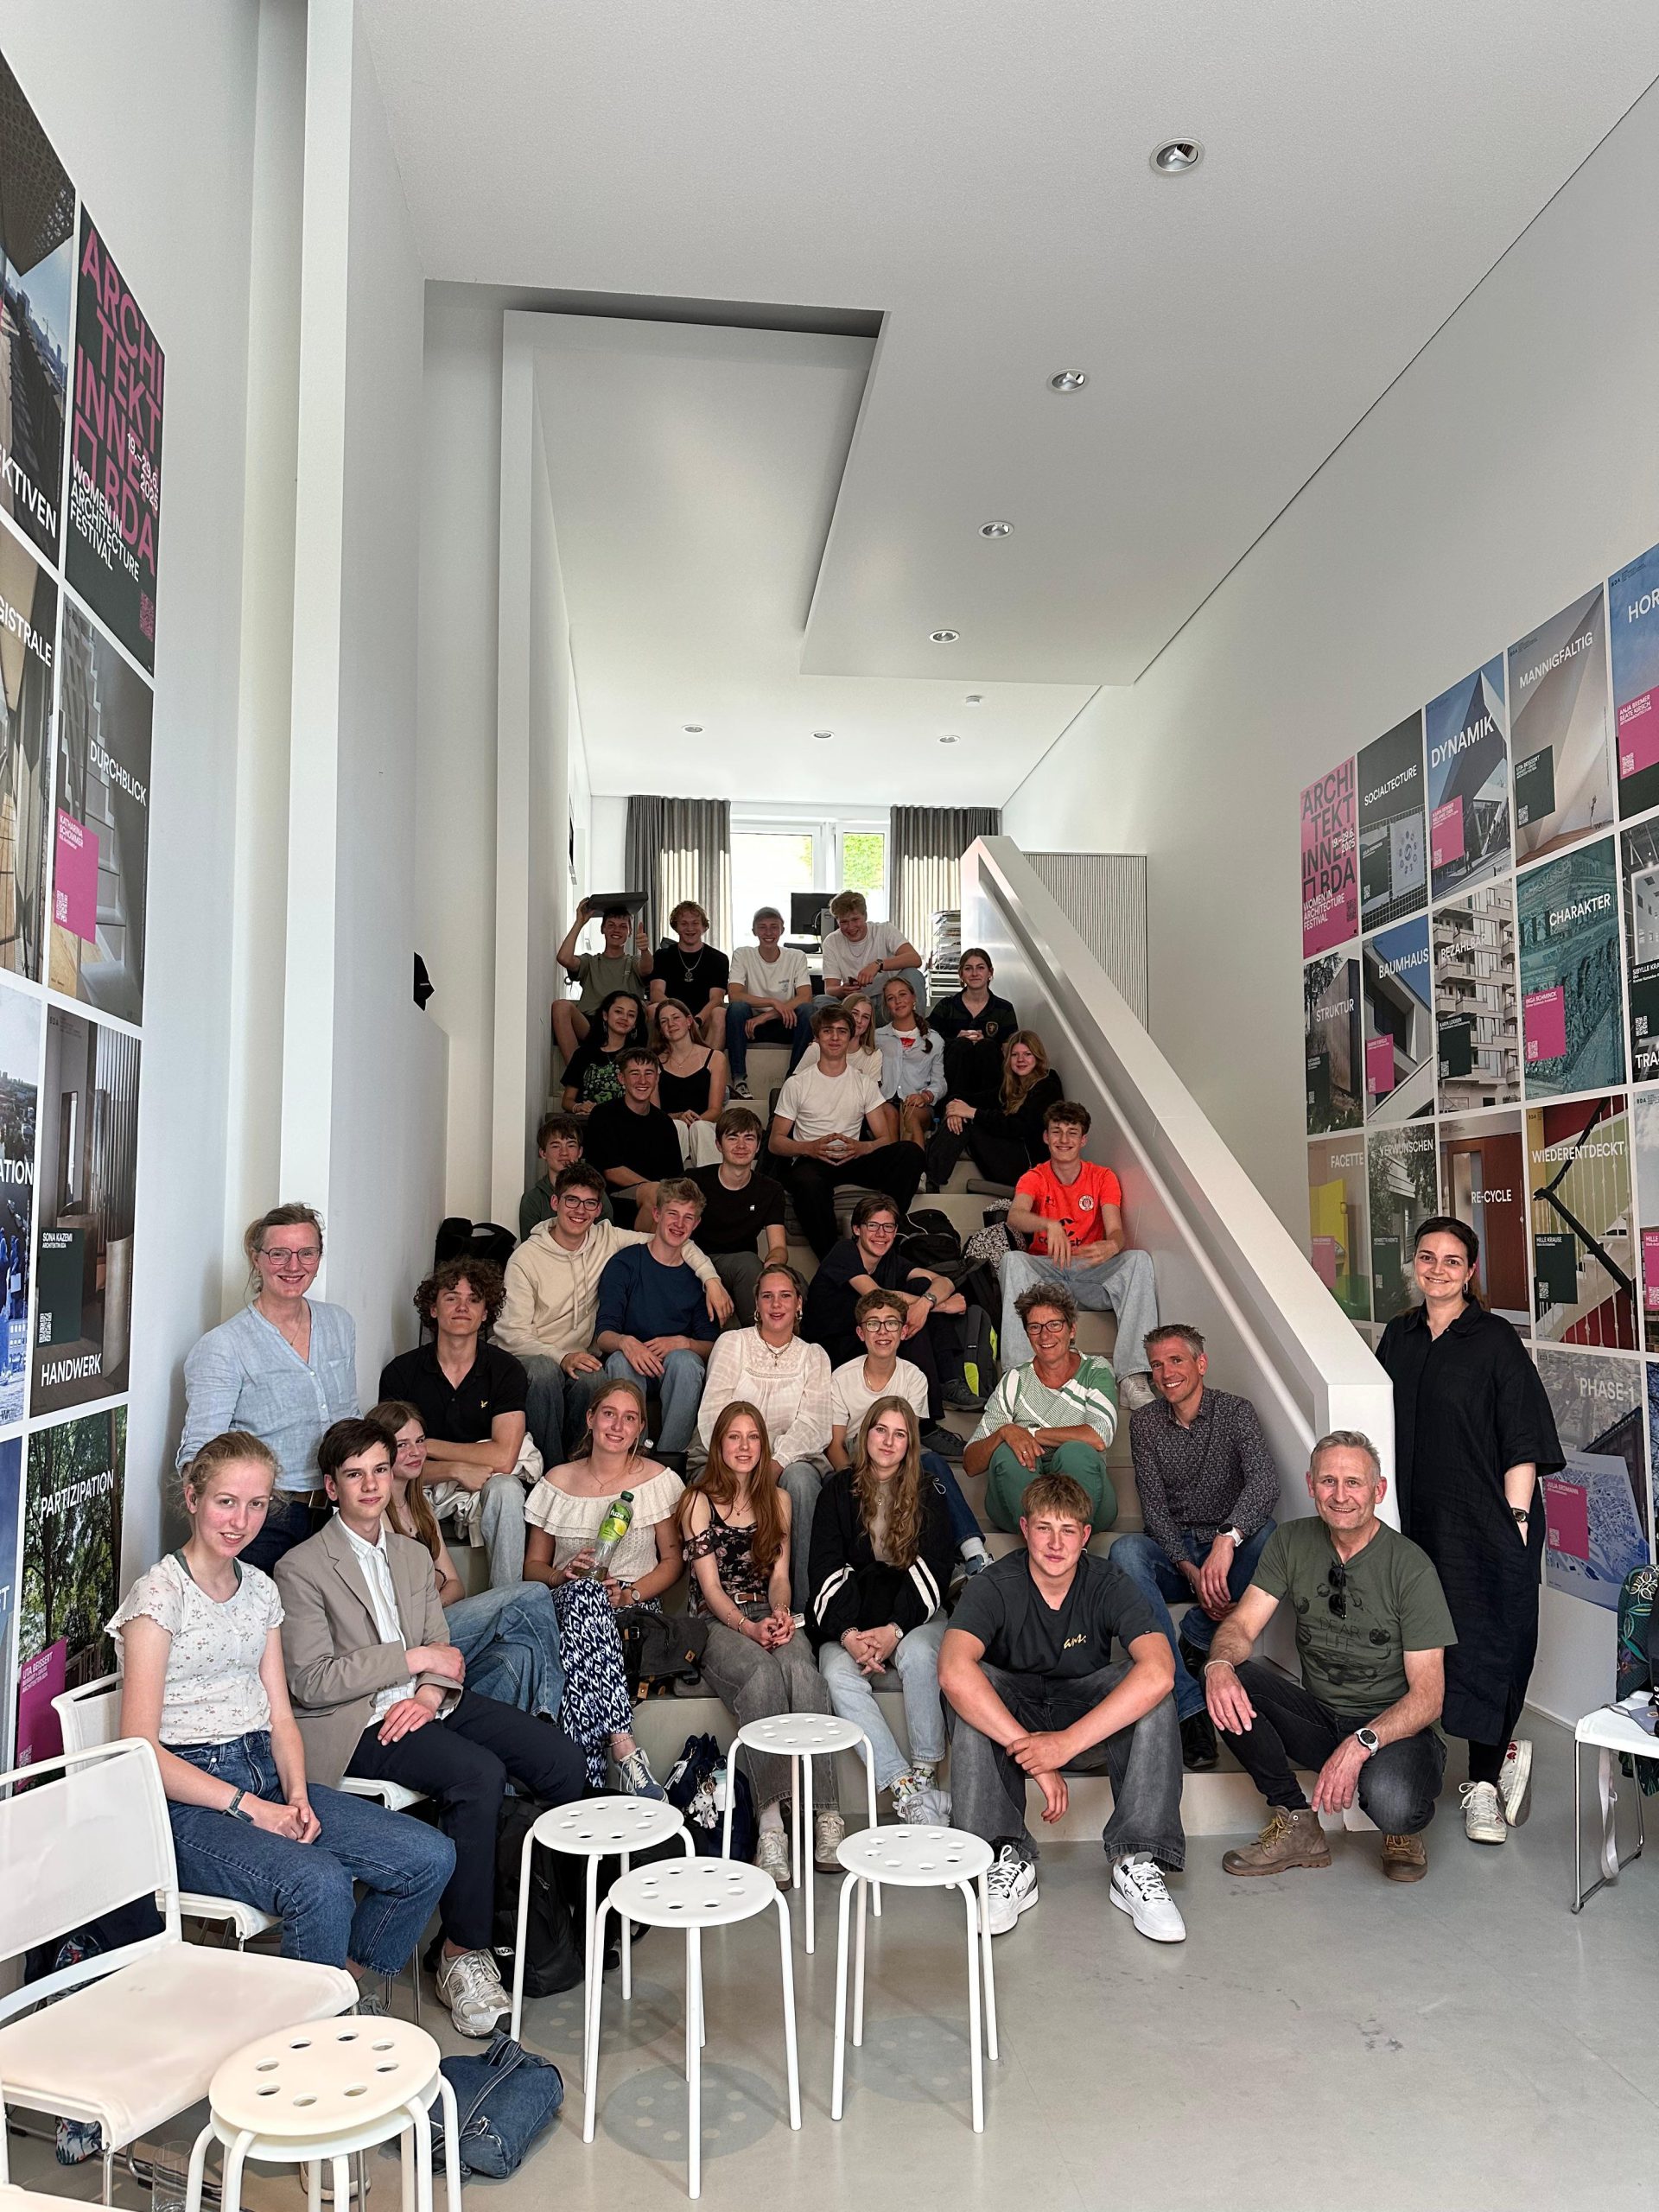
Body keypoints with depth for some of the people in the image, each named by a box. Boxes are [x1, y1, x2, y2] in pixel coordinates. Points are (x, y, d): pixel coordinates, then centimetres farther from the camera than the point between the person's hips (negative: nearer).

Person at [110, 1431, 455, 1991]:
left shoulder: (261, 1589, 12)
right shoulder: (159, 1595, -10)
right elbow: (141, 1750, -14)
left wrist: (297, 1795, -6)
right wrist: (248, 1806, -18)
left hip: (266, 1778, 7)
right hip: (189, 1803, -7)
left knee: (431, 1856, -10)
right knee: (321, 1884, -33)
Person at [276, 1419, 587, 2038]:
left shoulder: (413, 1555, 16)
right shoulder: (301, 1569, -5)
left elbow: (442, 1649, 13)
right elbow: (312, 1681, -13)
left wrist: (430, 1695, -10)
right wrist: (415, 1658, -14)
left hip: (421, 1705, 7)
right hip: (355, 1726, -6)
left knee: (561, 1759, -11)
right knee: (480, 1774, -31)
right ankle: (463, 1953, -17)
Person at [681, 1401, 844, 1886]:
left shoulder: (778, 1500, 18)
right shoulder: (698, 1502, 6)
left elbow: (779, 1576, 13)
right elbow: (710, 1586, -1)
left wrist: (781, 1615, -10)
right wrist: (749, 1627, -18)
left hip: (769, 1618, 3)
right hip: (716, 1623, -3)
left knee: (801, 1669, -34)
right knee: (761, 1675, -38)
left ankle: (824, 1815, -41)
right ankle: (771, 1824, -43)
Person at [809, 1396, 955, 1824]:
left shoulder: (927, 1496, 10)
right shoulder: (837, 1492, 11)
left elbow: (932, 1571, -1)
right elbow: (827, 1571, 2)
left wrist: (895, 1629, -17)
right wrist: (848, 1634, -15)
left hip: (913, 1615, 0)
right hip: (850, 1622, 1)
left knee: (918, 1654, -34)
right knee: (839, 1675, -30)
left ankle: (926, 1772, -23)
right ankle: (904, 1787, -34)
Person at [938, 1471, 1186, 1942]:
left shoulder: (1108, 1585, -16)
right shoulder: (994, 1588, -19)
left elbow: (1158, 1670, -35)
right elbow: (954, 1670, -38)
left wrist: (1067, 1743, -41)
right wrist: (1031, 1750, -43)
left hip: (1092, 1719, 1)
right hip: (1011, 1717, 0)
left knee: (1147, 1687, -28)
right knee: (971, 1688, -32)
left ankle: (1136, 1863, -26)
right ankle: (1007, 1859, -27)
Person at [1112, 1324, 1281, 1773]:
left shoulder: (1236, 1412, -6)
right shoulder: (1144, 1423, 2)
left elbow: (1265, 1481, -24)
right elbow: (1154, 1508, -5)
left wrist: (1227, 1539, -43)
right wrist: (1191, 1570, -23)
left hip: (1228, 1551, -1)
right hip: (1173, 1553, 1)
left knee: (1266, 1534, -33)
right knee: (1125, 1551, -32)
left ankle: (1194, 1640, -15)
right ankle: (1189, 1707, -37)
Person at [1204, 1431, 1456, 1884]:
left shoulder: (1410, 1566, -14)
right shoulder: (1292, 1543, -1)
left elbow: (1428, 1695, -15)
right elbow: (1242, 1624, -6)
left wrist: (1360, 1744, -32)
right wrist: (1219, 1664, -31)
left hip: (1394, 1727, -4)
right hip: (1317, 1718, 4)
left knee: (1391, 1803, -37)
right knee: (1226, 1683, -23)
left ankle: (1403, 1828, 4)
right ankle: (1297, 1824, -6)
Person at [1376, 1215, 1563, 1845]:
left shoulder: (1495, 1341, -6)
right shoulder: (1398, 1336, 9)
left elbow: (1522, 1444, -7)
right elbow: (1384, 1427, 16)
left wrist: (1516, 1518, -12)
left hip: (1485, 1522, -5)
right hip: (1418, 1520, 5)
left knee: (1484, 1646, -1)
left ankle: (1484, 1782, 10)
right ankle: (1502, 1753, 25)